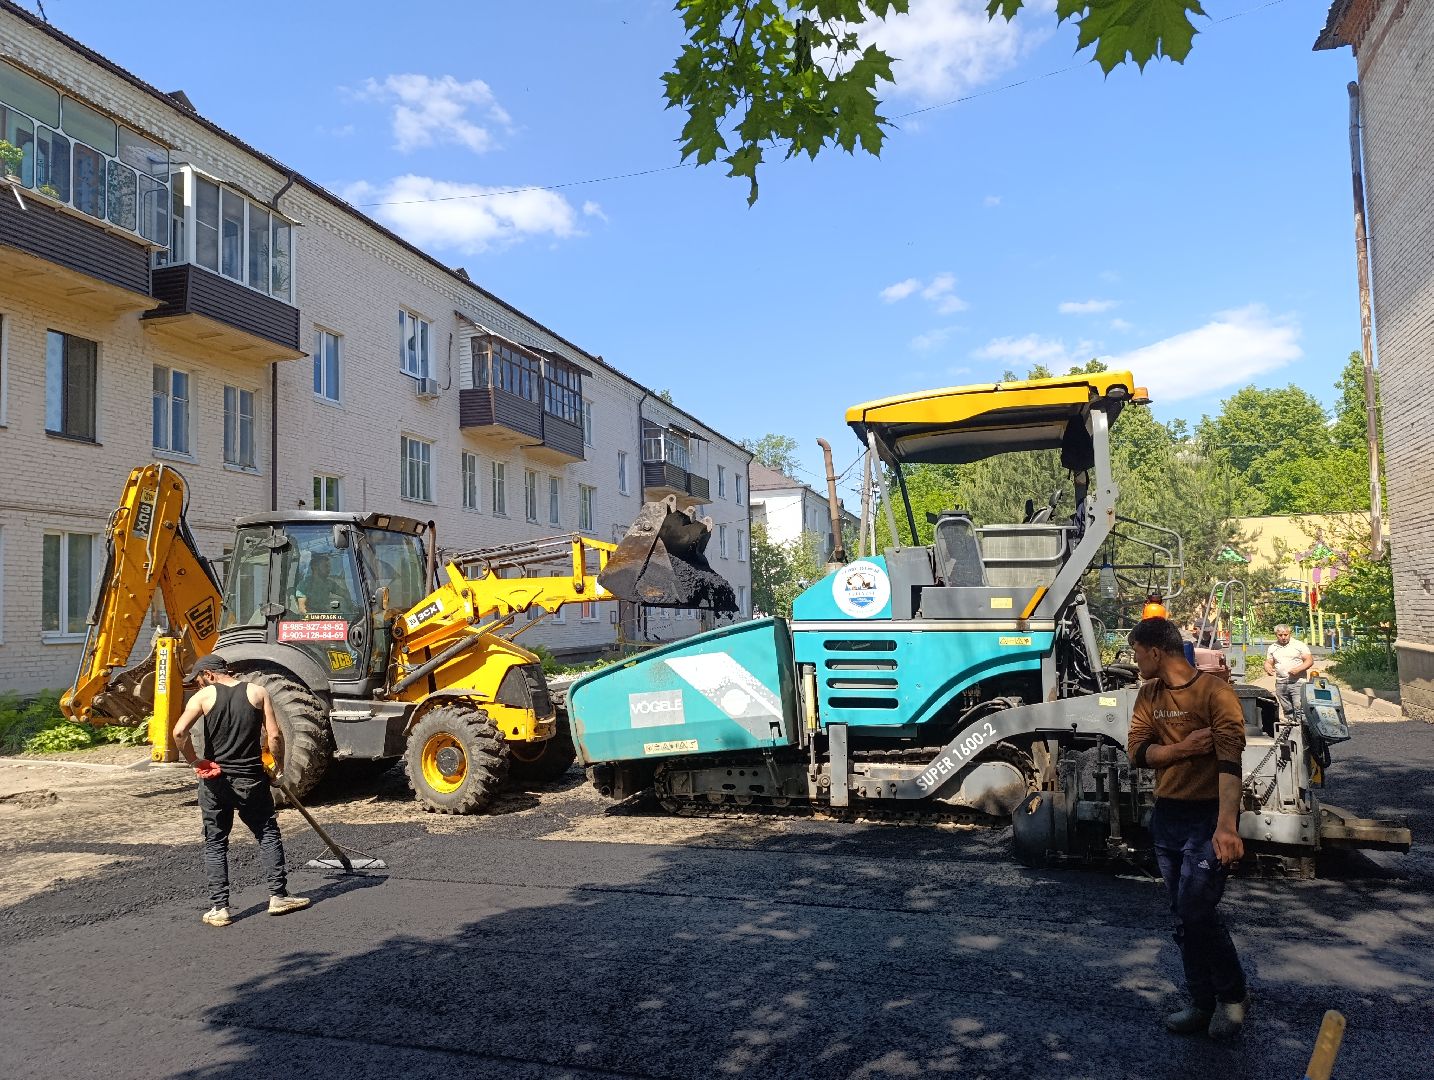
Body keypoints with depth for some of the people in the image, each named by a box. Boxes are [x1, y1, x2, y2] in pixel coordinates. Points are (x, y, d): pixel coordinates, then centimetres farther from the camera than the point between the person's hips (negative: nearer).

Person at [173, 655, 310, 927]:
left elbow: (179, 731, -18)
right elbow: (274, 736, -5)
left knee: (215, 844, 11)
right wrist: (279, 767, 7)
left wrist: (194, 761, -6)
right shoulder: (257, 692, 1)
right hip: (251, 779, 0)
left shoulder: (204, 696, -2)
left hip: (215, 782, 0)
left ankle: (219, 908, 10)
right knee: (268, 835, 14)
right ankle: (278, 896, 13)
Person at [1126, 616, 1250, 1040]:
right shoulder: (1148, 695, 6)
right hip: (1167, 815, 7)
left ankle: (1233, 994, 15)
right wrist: (1182, 748, -21)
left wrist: (1226, 826, -37)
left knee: (1197, 912, -9)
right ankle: (1203, 1002, 24)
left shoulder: (1215, 692, -16)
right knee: (1183, 917, 11)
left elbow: (1229, 761, -26)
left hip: (1207, 816, -7)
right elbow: (1138, 752, -3)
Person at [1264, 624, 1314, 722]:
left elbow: (1310, 661, -2)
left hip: (1297, 682, -4)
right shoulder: (1272, 648, 13)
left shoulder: (1299, 645, 1)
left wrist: (1298, 669, -18)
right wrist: (1268, 669, -8)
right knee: (1287, 710, 9)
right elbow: (1268, 662, 16)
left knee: (1299, 708, -13)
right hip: (1280, 684, 4)